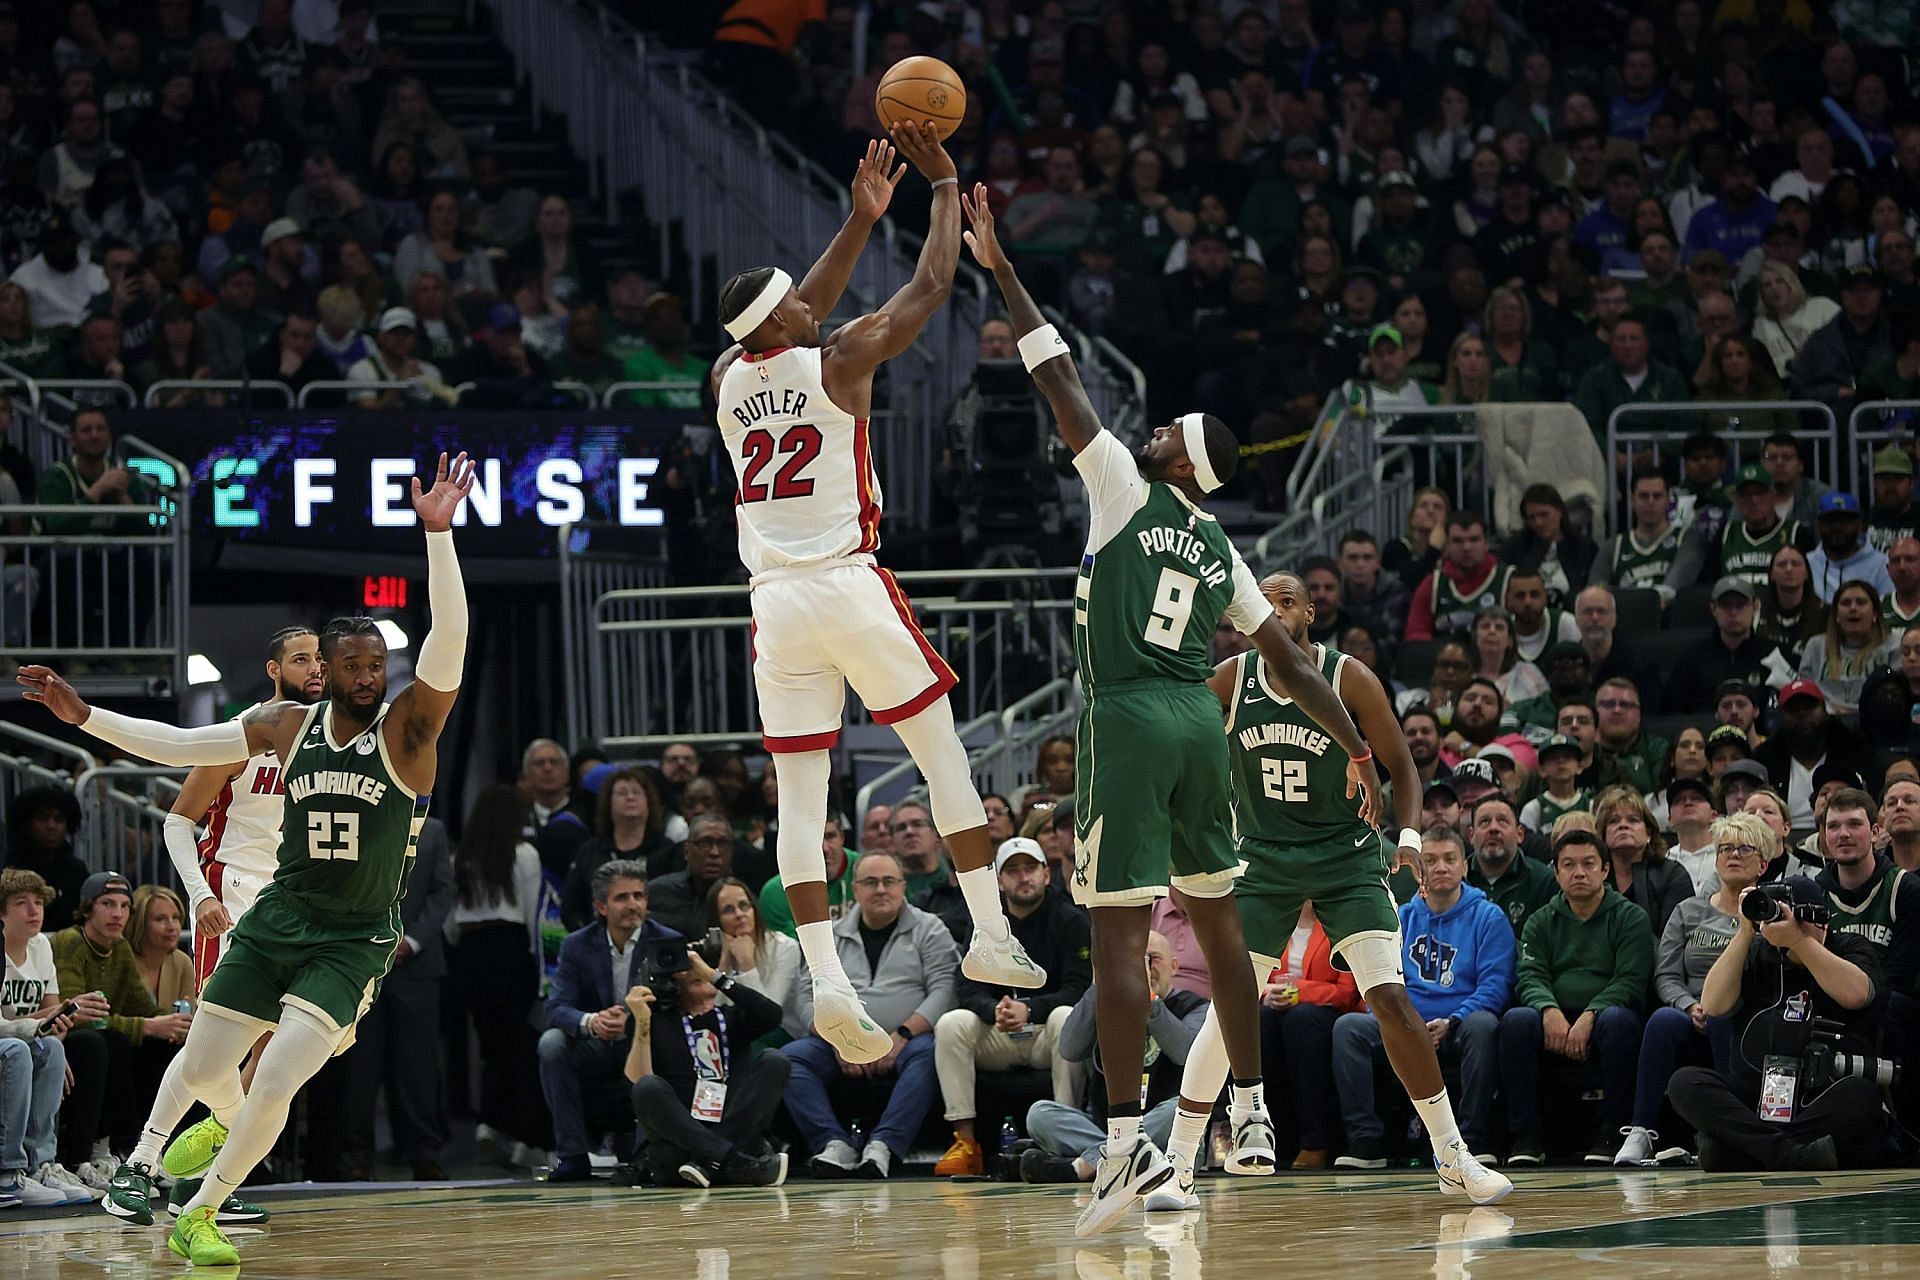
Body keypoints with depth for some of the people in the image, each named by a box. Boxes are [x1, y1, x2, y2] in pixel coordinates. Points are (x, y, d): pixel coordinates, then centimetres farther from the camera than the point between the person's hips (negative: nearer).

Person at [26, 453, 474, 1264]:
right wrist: (83, 717, 2)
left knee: (275, 1085, -16)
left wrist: (438, 533, -37)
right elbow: (178, 745, 9)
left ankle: (200, 1216, 4)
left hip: (354, 940, -4)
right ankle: (185, 1141, 45)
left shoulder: (407, 728, -10)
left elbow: (448, 641, -26)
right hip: (278, 920, 4)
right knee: (203, 1067, 8)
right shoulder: (289, 725, 2)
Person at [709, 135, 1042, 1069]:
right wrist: (946, 187, 15)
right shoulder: (839, 361, -5)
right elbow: (929, 289, 4)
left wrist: (861, 219, 29)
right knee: (943, 754, 9)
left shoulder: (727, 379, 10)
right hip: (850, 588, -4)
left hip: (777, 604, 4)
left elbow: (795, 321, 28)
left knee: (801, 797, 1)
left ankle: (826, 983, -9)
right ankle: (990, 937, 8)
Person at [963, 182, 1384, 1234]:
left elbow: (1060, 380, 0)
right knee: (1216, 919, 18)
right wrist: (1357, 748, 20)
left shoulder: (1128, 488, -1)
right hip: (1199, 724, 7)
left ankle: (1127, 1144, -17)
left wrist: (999, 270, 4)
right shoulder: (1222, 552, 15)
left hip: (1129, 721, -7)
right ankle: (1250, 1117, 26)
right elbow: (1287, 660, 14)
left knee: (1120, 933, -10)